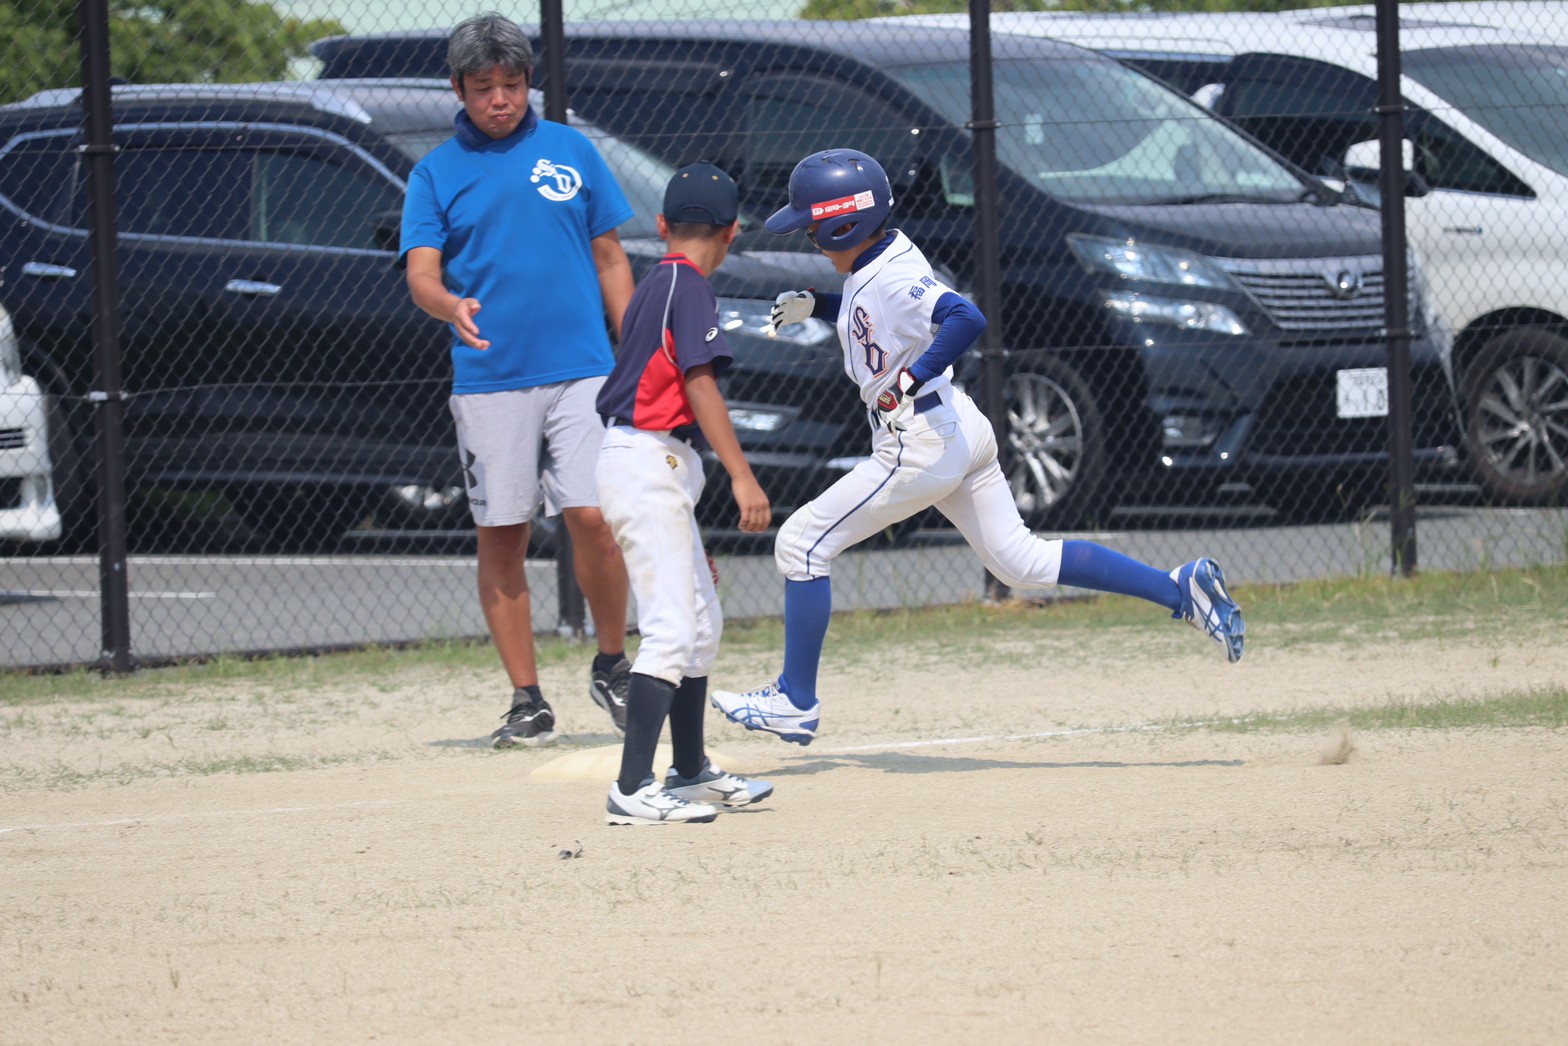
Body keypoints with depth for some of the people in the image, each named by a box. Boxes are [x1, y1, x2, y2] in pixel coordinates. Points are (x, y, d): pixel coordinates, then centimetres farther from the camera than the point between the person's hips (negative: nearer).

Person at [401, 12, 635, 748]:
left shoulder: (570, 152, 9)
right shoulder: (437, 173, 6)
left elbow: (609, 259, 12)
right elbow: (420, 273, -4)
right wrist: (450, 306, -27)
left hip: (580, 371, 0)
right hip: (487, 380, 0)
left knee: (592, 516, -12)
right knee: (500, 538, 1)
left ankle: (612, 666, 9)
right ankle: (527, 701, 8)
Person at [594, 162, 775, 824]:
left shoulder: (651, 289, 19)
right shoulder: (689, 287, -9)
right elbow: (699, 383, -19)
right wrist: (741, 476, -24)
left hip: (658, 468, 10)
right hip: (650, 464, -10)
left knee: (702, 623, 18)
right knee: (672, 628, -16)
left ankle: (690, 772, 28)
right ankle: (633, 789, -22)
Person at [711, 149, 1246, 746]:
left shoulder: (892, 278, -21)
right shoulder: (881, 260, 8)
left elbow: (965, 319, -36)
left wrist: (911, 380, -32)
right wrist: (815, 307, 15)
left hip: (922, 444, -10)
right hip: (961, 431, 10)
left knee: (802, 543, -2)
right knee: (1021, 561, 12)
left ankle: (796, 702, 3)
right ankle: (1179, 589, 7)